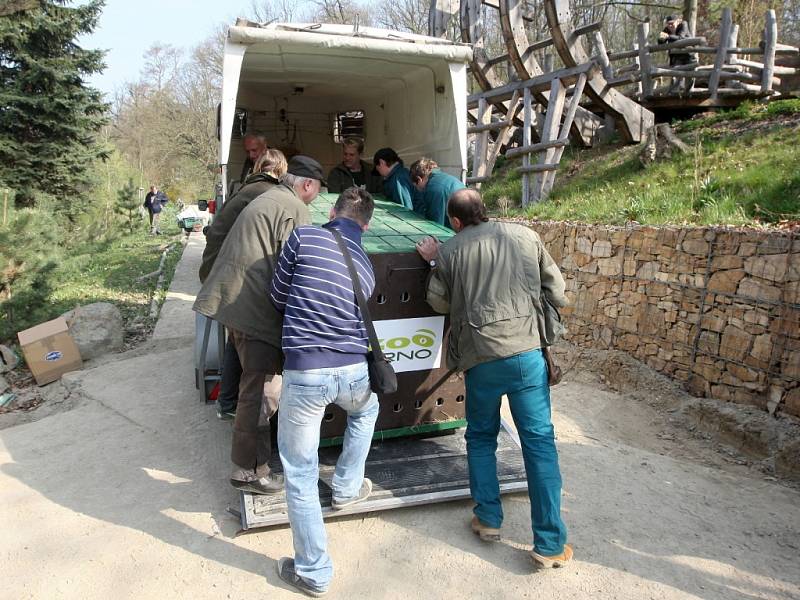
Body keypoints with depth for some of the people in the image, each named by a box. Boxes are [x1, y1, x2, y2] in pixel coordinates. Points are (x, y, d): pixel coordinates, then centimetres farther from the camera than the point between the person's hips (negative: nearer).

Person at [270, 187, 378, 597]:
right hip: (353, 371, 4)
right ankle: (347, 488, 47)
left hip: (304, 373, -3)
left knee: (300, 473, 12)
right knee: (366, 410, 39)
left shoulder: (304, 237, 2)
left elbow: (278, 296, 10)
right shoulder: (366, 266, 15)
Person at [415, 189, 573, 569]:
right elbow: (556, 288, 12)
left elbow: (440, 303, 14)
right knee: (539, 442, 5)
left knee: (481, 437, 20)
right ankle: (550, 544, 9)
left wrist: (434, 262, 25)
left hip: (481, 356, 0)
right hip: (527, 351, 1)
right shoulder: (525, 235, 7)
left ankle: (488, 520, 26)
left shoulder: (449, 251, 3)